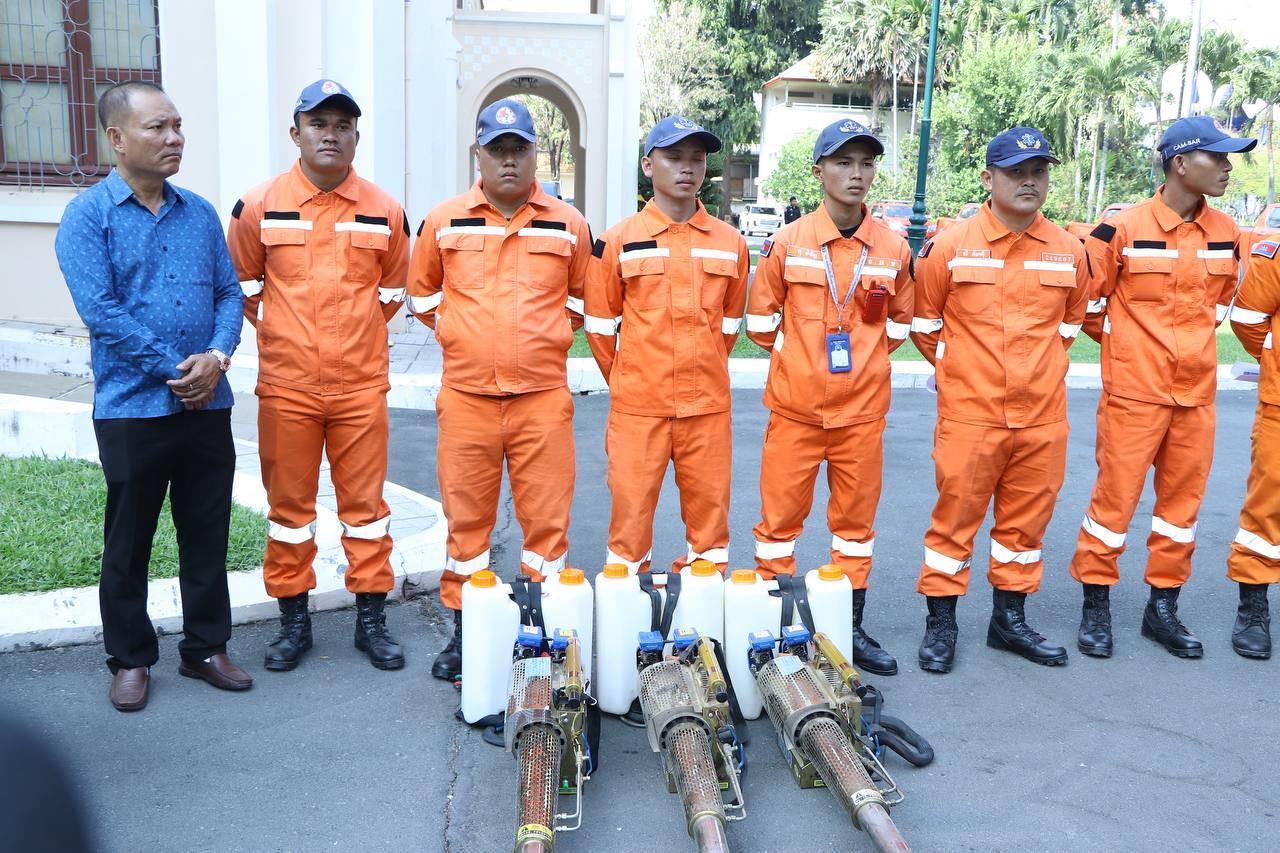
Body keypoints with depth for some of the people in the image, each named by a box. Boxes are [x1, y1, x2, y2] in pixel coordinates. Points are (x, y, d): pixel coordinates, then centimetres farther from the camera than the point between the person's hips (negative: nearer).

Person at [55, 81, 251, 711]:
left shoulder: (200, 214, 9)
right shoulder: (88, 216, -5)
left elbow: (229, 292, 7)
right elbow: (101, 310, -14)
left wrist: (217, 356, -12)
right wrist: (175, 369, -16)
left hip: (206, 405, 4)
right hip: (132, 408, -4)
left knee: (208, 535, 11)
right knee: (128, 542, 9)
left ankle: (205, 647, 26)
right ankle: (129, 658, 25)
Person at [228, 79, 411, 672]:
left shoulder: (384, 210, 2)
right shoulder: (259, 207, -1)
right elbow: (243, 284, 10)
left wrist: (354, 334, 11)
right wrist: (279, 331, 10)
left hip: (362, 385, 1)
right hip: (285, 386, 0)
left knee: (365, 502, 7)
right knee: (289, 505, 9)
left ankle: (371, 618, 20)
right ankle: (293, 620, 23)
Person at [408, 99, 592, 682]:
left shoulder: (568, 225, 5)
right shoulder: (444, 222, 5)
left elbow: (582, 299, 17)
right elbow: (422, 292, 18)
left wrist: (546, 340, 10)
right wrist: (458, 335, 10)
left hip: (543, 395, 0)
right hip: (465, 394, 1)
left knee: (547, 516, 3)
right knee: (465, 516, 8)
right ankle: (464, 628, 22)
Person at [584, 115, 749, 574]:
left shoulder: (730, 243, 5)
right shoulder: (619, 240, -1)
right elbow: (600, 324, 6)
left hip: (708, 404, 2)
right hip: (636, 407, -2)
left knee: (709, 508, 8)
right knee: (630, 507, 3)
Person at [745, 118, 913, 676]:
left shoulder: (894, 250, 1)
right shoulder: (786, 243, -4)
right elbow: (760, 317, 8)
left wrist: (862, 355, 10)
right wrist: (798, 356, 10)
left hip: (863, 411, 2)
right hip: (795, 409, -1)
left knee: (856, 519, 11)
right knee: (780, 515, 4)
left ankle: (852, 628, 23)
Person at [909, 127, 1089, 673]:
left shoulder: (1068, 252, 5)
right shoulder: (949, 247, -5)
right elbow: (924, 323, 6)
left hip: (1043, 418, 4)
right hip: (968, 416, -3)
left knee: (1026, 519, 12)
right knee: (956, 517, 3)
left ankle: (1010, 619, 28)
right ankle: (940, 624, 16)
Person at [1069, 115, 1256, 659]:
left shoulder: (1226, 232, 5)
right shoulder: (1123, 228, -11)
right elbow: (1088, 298, -2)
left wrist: (1194, 342, 16)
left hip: (1197, 391, 5)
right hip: (1134, 391, -5)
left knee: (1182, 498, 10)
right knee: (1116, 495, 0)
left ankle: (1163, 607, 23)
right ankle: (1096, 606, 14)